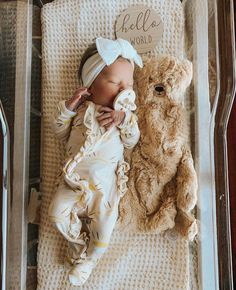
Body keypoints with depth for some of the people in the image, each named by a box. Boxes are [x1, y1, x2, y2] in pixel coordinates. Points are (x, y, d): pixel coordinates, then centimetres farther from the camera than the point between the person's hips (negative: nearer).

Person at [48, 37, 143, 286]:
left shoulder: (125, 114, 10)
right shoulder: (81, 108, 9)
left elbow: (132, 142, 1)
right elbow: (60, 133, 10)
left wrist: (124, 120, -16)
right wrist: (67, 108, -5)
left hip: (106, 178, 0)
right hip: (75, 176, 1)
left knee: (104, 221, -1)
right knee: (58, 211, -9)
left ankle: (88, 259, 28)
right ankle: (78, 238, 23)